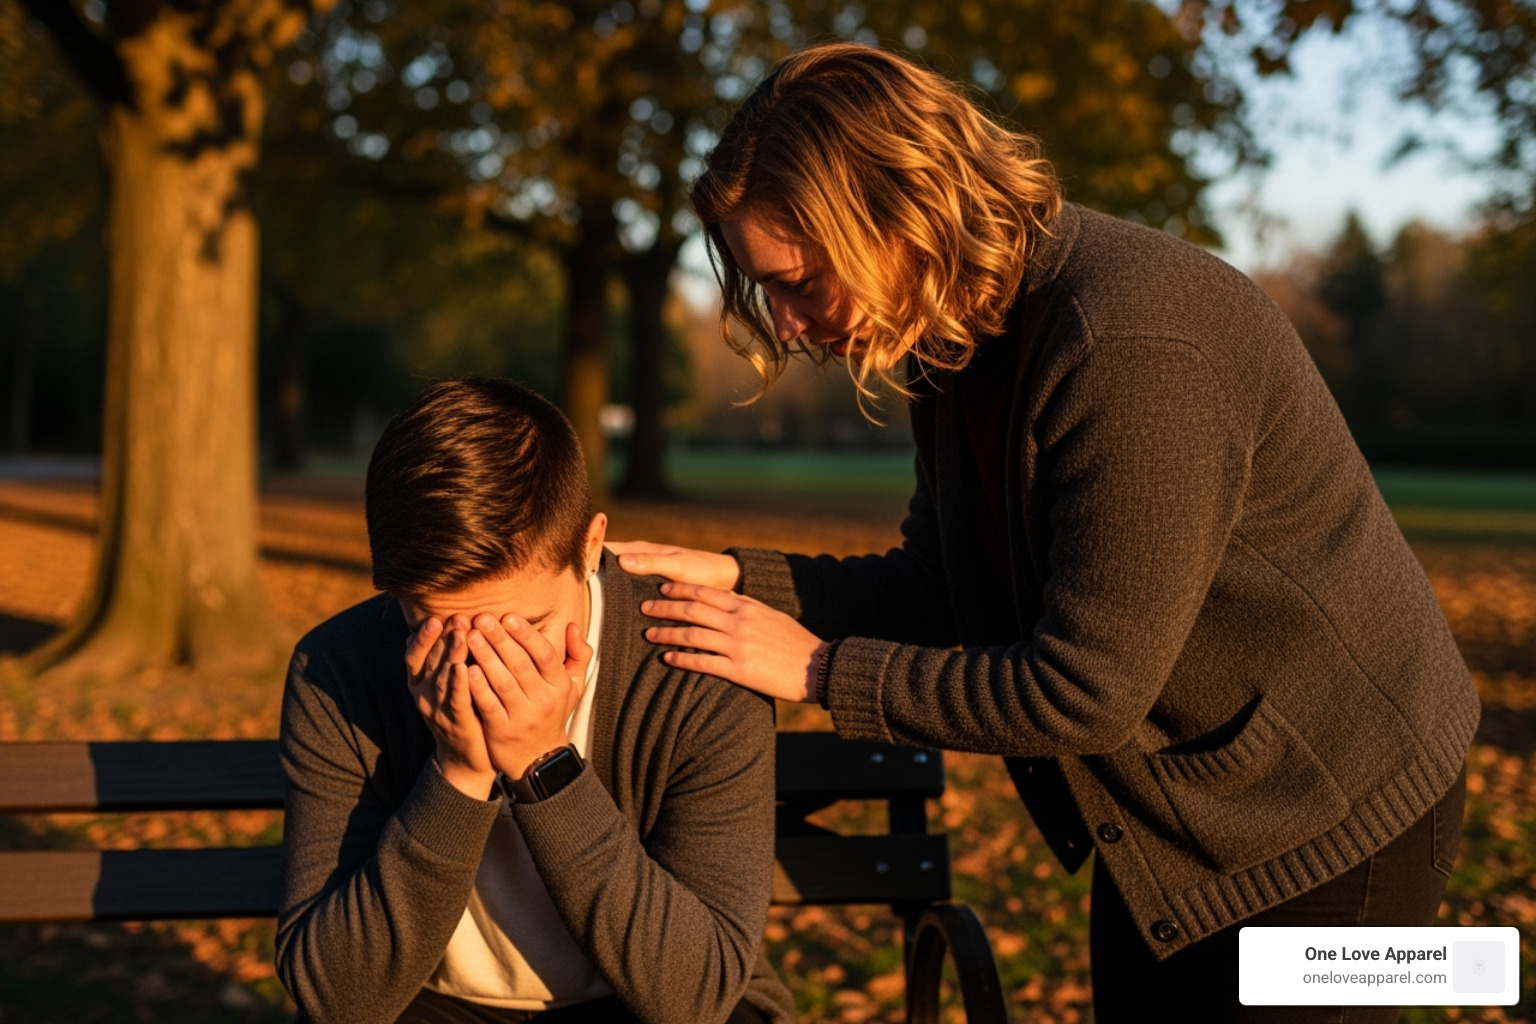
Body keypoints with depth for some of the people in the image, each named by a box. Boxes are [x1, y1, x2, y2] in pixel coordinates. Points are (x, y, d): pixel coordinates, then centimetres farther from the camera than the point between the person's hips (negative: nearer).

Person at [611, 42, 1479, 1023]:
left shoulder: (1134, 347, -32)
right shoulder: (956, 340, -2)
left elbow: (1083, 695, -30)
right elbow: (941, 590, 3)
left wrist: (822, 669, -23)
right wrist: (733, 577, -10)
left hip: (1324, 823, -8)